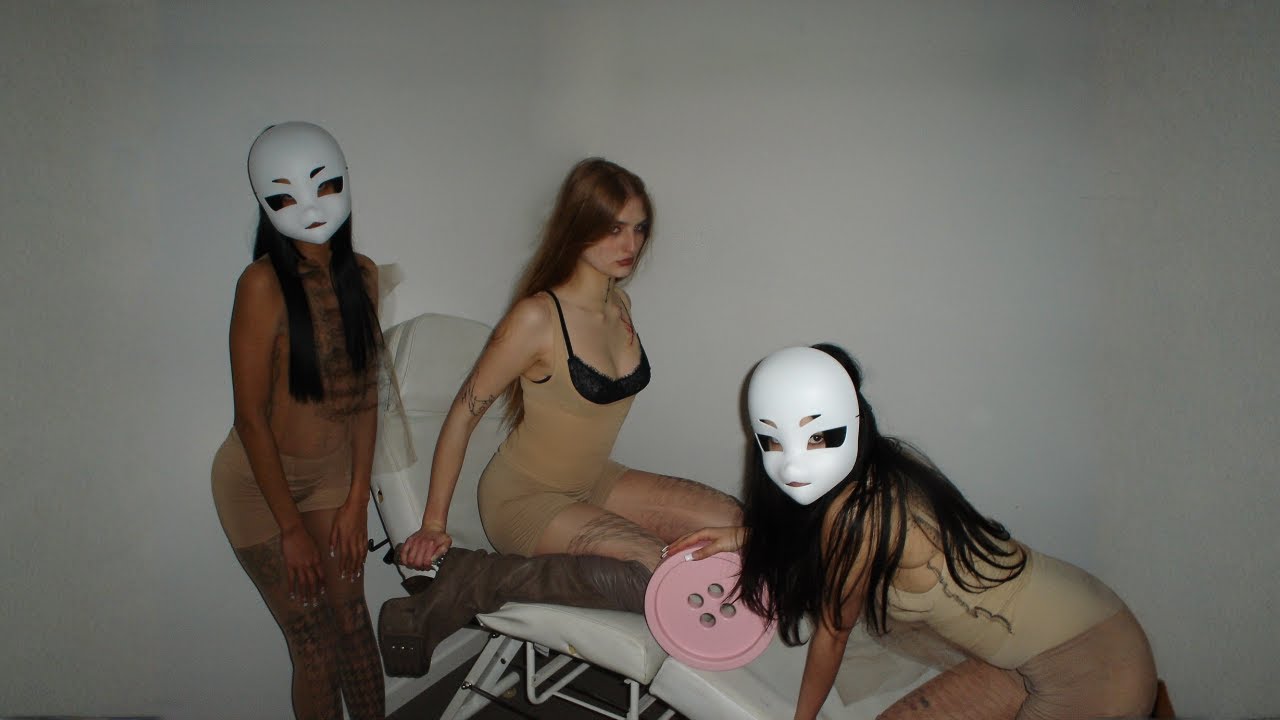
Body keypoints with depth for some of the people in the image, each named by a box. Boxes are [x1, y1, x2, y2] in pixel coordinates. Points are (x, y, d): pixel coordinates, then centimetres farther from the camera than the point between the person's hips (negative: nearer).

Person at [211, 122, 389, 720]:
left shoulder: (361, 274, -5)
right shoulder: (264, 283, -22)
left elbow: (364, 393, 0)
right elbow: (251, 416, -19)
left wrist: (356, 499, 0)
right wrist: (291, 528, -14)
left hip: (332, 472, 5)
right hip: (260, 480, -5)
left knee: (354, 624, 10)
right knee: (316, 647, 4)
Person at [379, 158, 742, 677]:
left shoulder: (619, 303, 1)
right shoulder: (538, 317, -23)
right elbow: (463, 413, -17)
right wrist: (433, 525, -13)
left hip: (594, 482, 8)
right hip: (523, 497, -7)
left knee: (729, 522, -8)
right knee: (656, 571, -29)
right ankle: (468, 584, -18)